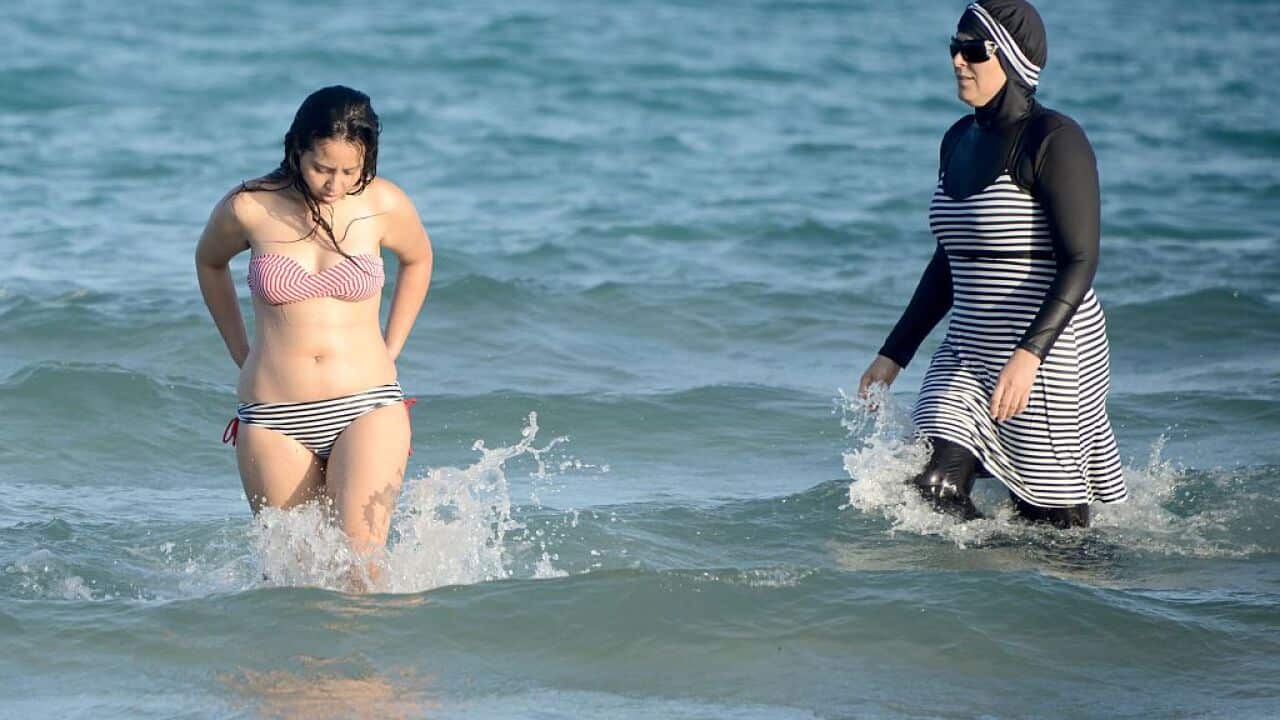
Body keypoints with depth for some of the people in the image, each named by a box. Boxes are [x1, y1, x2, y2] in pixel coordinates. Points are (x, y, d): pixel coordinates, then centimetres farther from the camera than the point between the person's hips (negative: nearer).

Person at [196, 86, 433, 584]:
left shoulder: (385, 205, -2)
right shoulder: (249, 208, -3)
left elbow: (417, 261, 21)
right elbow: (209, 262, 20)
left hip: (367, 408, -1)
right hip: (274, 419, 1)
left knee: (360, 565, -19)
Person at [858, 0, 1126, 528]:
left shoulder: (1053, 141, -12)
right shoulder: (960, 141, 12)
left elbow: (1080, 262, -19)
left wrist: (1029, 354, -30)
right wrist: (894, 354, 19)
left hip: (1048, 354, -7)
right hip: (968, 354, 7)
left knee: (1051, 525, -2)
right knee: (930, 490, -9)